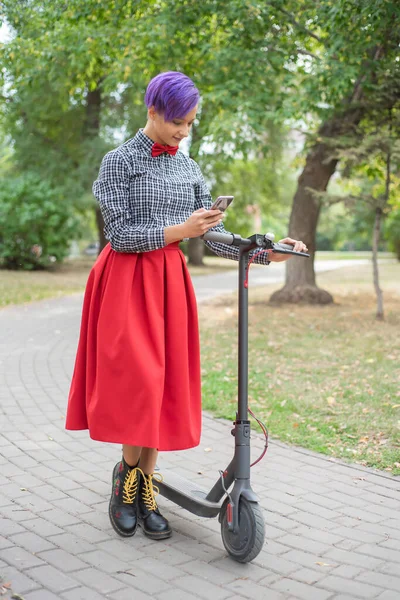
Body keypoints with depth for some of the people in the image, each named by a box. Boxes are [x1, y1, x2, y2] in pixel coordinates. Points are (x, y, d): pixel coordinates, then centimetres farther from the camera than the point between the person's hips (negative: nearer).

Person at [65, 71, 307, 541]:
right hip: (127, 281, -5)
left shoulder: (189, 169, 12)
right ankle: (126, 474, 14)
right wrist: (179, 230, -18)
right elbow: (119, 235, -11)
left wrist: (267, 253, -6)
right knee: (137, 380, -11)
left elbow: (216, 238, 7)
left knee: (164, 384, 3)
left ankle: (146, 489, 15)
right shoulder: (119, 161, -3)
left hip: (169, 281, 5)